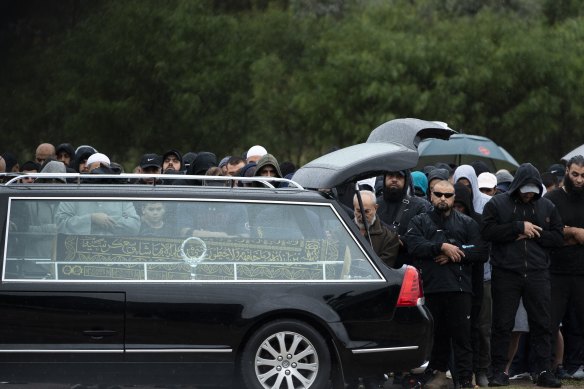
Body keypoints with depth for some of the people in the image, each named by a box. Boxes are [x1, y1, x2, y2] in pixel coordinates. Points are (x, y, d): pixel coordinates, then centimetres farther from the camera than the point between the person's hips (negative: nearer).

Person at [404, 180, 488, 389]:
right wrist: (442, 247, -14)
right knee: (436, 334, 7)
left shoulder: (467, 223, 15)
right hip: (430, 286, 1)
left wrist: (454, 254, -8)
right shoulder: (419, 222, 14)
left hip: (459, 287, -1)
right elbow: (414, 246, -6)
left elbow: (481, 252, 4)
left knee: (461, 336, -5)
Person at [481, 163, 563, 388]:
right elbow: (488, 232, -11)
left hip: (538, 274, 2)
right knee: (502, 324, 2)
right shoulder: (497, 204, 3)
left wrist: (534, 234, -10)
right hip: (506, 274, -2)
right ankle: (498, 371, 8)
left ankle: (543, 370, 7)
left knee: (542, 324, 2)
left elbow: (558, 237, 4)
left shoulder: (547, 207, 10)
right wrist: (519, 227, -15)